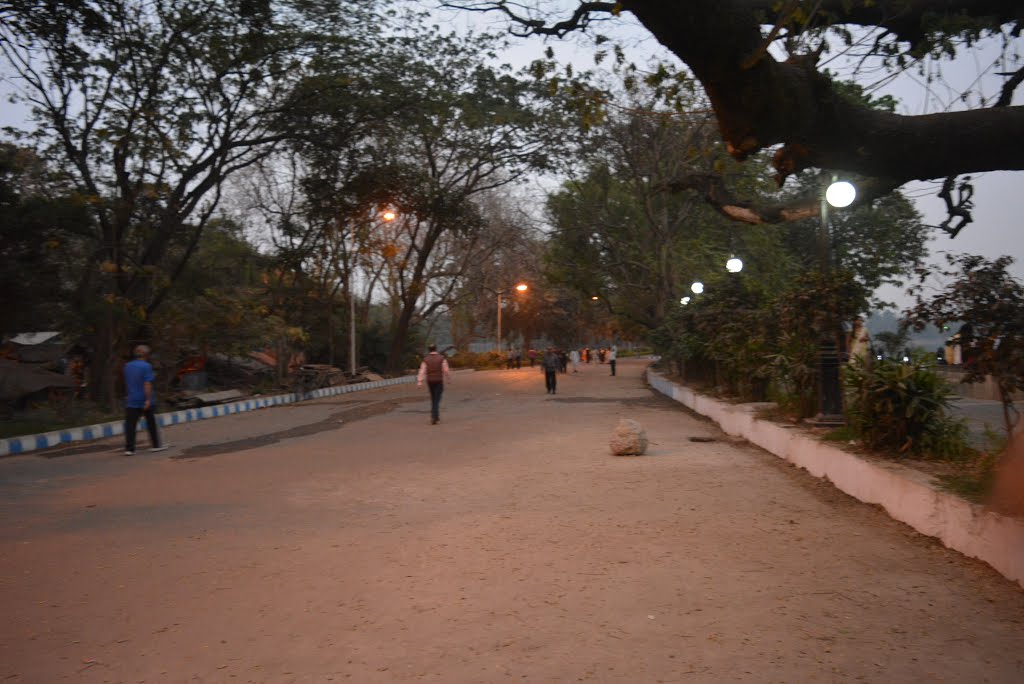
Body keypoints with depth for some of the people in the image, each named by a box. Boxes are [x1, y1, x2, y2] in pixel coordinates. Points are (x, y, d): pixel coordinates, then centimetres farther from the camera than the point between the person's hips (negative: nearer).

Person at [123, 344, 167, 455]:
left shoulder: (127, 366, 9)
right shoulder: (146, 366, -11)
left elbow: (127, 383, 19)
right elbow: (147, 384, -19)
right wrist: (148, 399, -21)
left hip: (131, 401, 4)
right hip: (145, 400, -4)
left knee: (130, 425, -1)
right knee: (151, 423, 11)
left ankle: (129, 448, -9)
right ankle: (155, 445, 21)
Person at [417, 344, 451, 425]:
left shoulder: (425, 359, -1)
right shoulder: (441, 358, -6)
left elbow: (422, 371, -10)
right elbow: (446, 370, -10)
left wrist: (419, 382, -16)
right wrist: (449, 379, 4)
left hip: (430, 381, 3)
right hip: (439, 381, -3)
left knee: (433, 399, 19)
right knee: (436, 400, -6)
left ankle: (436, 417, 25)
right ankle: (434, 418, -18)